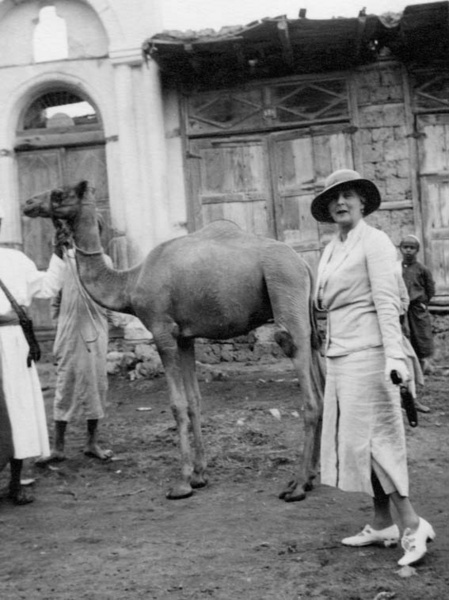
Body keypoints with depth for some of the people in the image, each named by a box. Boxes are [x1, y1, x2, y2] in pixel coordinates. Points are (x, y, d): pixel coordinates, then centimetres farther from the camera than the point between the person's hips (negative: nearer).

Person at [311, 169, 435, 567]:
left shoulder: (375, 242, -8)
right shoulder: (330, 250, 16)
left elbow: (387, 303, -16)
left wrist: (395, 357, -23)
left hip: (367, 354, -8)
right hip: (339, 355, 8)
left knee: (368, 439, -9)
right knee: (349, 439, 9)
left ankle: (412, 525, 0)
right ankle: (383, 525, 18)